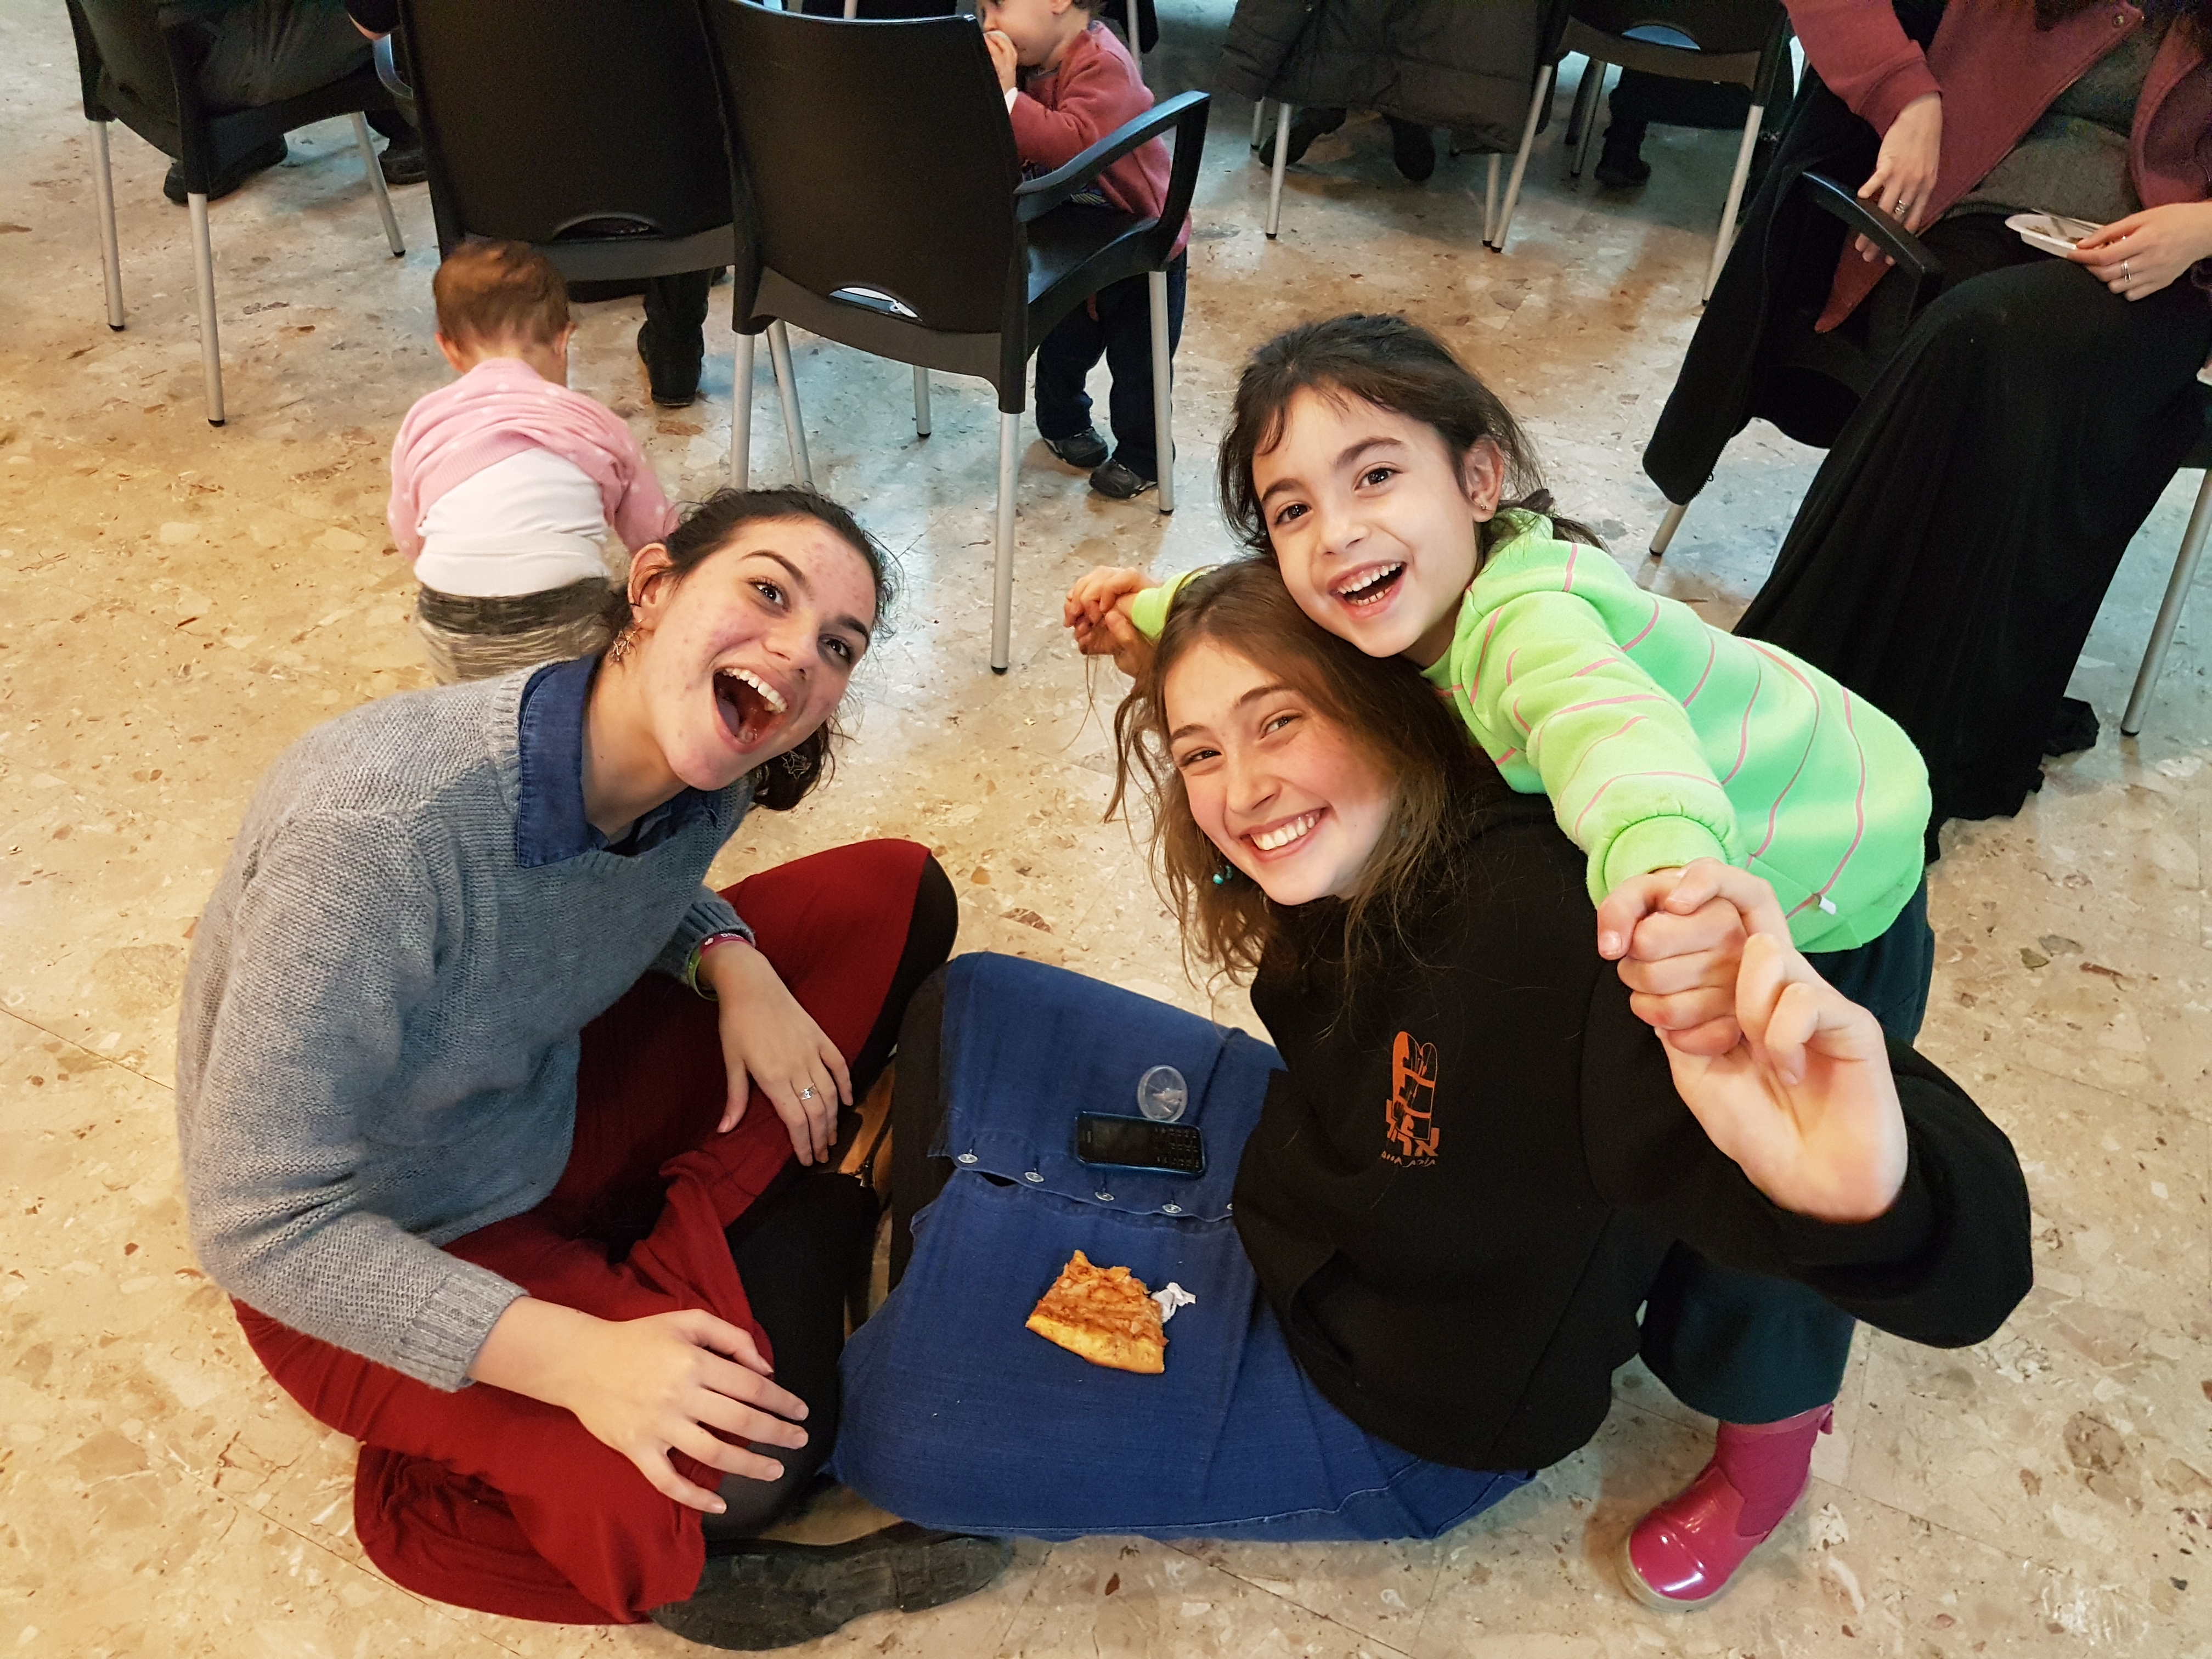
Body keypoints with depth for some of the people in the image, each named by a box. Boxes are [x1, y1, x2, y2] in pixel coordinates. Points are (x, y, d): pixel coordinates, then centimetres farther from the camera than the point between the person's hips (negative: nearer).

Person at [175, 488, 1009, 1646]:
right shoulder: (376, 828, -35)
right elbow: (258, 1221, -29)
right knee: (730, 1469, -31)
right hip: (364, 1259, -7)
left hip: (560, 1100, 7)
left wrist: (736, 964, -12)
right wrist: (575, 1357, -35)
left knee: (894, 896, 0)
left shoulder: (699, 768, -15)